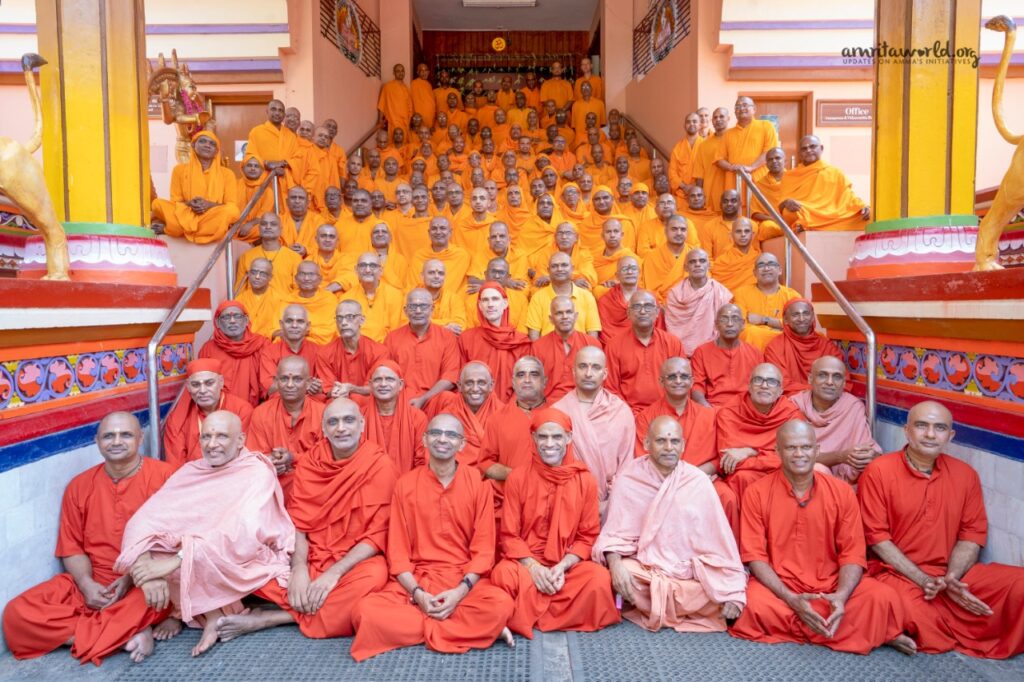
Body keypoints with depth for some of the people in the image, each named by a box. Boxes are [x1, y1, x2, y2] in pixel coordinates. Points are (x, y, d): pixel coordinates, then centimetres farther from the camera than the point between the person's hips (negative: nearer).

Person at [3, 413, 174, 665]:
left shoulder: (163, 475, -5)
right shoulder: (79, 486, 10)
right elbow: (71, 546, 9)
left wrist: (134, 577, -17)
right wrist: (87, 584, -10)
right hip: (91, 584, 6)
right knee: (16, 614, -14)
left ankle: (80, 634, -10)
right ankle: (126, 635, -19)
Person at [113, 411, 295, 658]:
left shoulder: (258, 473, -15)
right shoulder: (190, 471, 0)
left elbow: (244, 535, -29)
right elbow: (143, 519, -13)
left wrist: (176, 560, -33)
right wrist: (148, 572, -30)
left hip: (251, 562, -6)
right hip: (200, 579, 6)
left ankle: (213, 615, -6)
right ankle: (211, 614, -11)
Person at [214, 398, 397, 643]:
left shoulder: (380, 466, -13)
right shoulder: (309, 462, 1)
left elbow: (377, 536, -13)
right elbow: (297, 523, -1)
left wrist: (333, 573, -22)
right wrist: (299, 568, -18)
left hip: (356, 561, -2)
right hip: (310, 557, 3)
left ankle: (268, 619, -22)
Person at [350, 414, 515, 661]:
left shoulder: (478, 484, -1)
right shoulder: (405, 485, 2)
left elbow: (484, 548, -3)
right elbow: (397, 550, 0)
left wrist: (460, 591, -17)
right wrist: (417, 593, -15)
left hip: (465, 580, -2)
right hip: (414, 580, 3)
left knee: (501, 604, -33)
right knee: (366, 611, -28)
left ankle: (426, 628, -12)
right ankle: (476, 627, -19)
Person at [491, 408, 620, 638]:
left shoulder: (585, 481, -2)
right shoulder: (517, 478, -4)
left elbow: (588, 537, 1)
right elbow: (509, 535, -3)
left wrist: (562, 566, -15)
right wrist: (533, 567, -18)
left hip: (569, 564, 2)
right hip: (526, 562, -1)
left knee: (600, 578, -29)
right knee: (503, 574, -34)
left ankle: (531, 616, -9)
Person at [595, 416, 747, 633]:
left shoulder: (698, 481, -5)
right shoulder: (628, 480, -7)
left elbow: (719, 538, -3)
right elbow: (615, 534, -5)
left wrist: (733, 592, -7)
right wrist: (615, 563, -26)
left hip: (690, 573, 1)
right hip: (643, 570, -1)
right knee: (622, 574, -30)